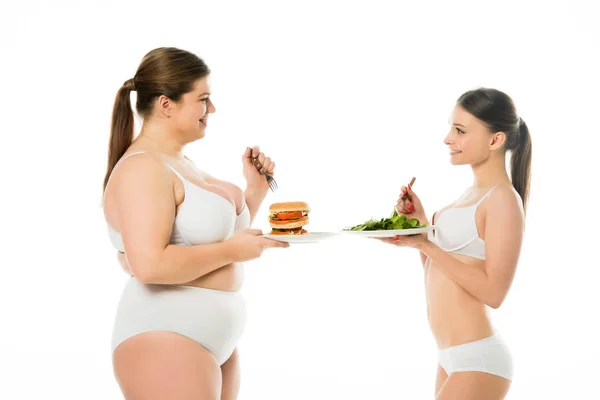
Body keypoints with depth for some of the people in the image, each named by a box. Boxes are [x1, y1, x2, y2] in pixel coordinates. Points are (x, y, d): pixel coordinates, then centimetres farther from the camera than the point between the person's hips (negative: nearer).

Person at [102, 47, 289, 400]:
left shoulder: (181, 163, 14)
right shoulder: (142, 168, -16)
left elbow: (215, 229, 22)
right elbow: (149, 265, -27)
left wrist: (256, 189, 10)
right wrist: (231, 250, -17)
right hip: (166, 340, -10)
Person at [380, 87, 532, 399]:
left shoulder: (503, 199, -13)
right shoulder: (472, 194, 13)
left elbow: (492, 291, -20)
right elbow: (439, 273, 16)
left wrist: (424, 243, -20)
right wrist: (420, 224, 3)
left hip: (477, 361, -9)